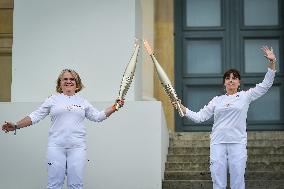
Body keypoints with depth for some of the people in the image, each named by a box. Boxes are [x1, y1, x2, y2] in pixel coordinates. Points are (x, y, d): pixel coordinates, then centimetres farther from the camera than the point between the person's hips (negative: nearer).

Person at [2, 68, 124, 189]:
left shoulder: (83, 102, 15)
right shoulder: (53, 100, 8)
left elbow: (98, 116, 21)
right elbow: (35, 116, 6)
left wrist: (114, 108, 11)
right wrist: (16, 126, -2)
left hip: (77, 147, 2)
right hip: (56, 147, -1)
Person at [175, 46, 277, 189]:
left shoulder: (245, 96, 7)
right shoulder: (217, 100, 13)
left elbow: (266, 84, 2)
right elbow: (199, 117, 13)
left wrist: (271, 62, -6)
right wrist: (182, 108, 2)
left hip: (237, 143, -2)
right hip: (217, 143, 2)